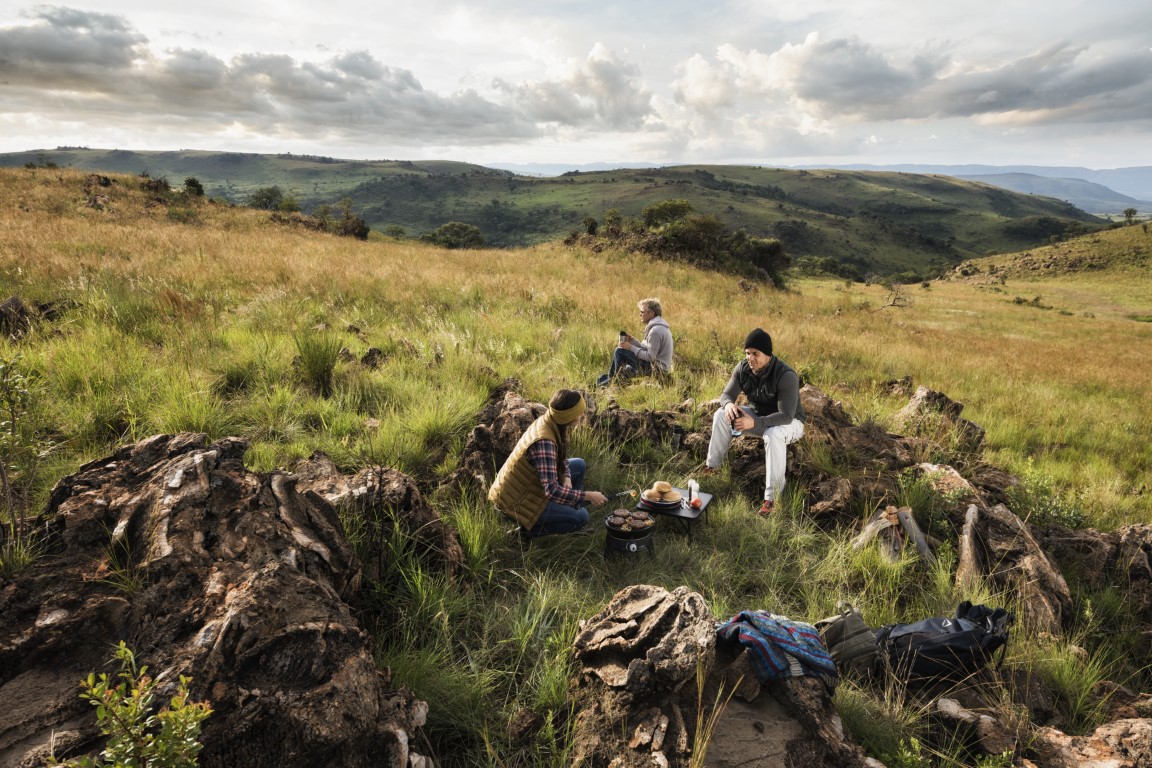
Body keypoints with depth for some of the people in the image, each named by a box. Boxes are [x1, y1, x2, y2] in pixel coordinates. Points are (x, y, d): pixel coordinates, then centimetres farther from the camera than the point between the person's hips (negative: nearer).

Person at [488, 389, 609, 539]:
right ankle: (529, 529, 0)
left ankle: (568, 508, 20)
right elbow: (552, 491, -35)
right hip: (514, 501, -9)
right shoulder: (544, 442, -34)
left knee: (579, 465, 11)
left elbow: (561, 457, 11)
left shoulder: (548, 422, -7)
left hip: (525, 483, 9)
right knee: (580, 517, -12)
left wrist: (566, 477, -8)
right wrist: (588, 496, -26)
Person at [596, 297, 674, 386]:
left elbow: (650, 357, -22)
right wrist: (632, 340, 3)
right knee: (621, 348, 16)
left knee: (619, 351, -12)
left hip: (657, 368, -11)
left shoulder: (655, 331, -21)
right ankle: (608, 376, 21)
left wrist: (631, 347, -15)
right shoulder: (658, 326, 11)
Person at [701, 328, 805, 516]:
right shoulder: (743, 368, -14)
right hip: (758, 414, 6)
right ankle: (711, 465, -1)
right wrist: (728, 404, -35)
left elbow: (786, 416, -35)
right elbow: (726, 394, -9)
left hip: (789, 423, -6)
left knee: (773, 435, -40)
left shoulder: (786, 376, -32)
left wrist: (755, 423, -48)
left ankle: (772, 496, -33)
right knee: (721, 415, -14)